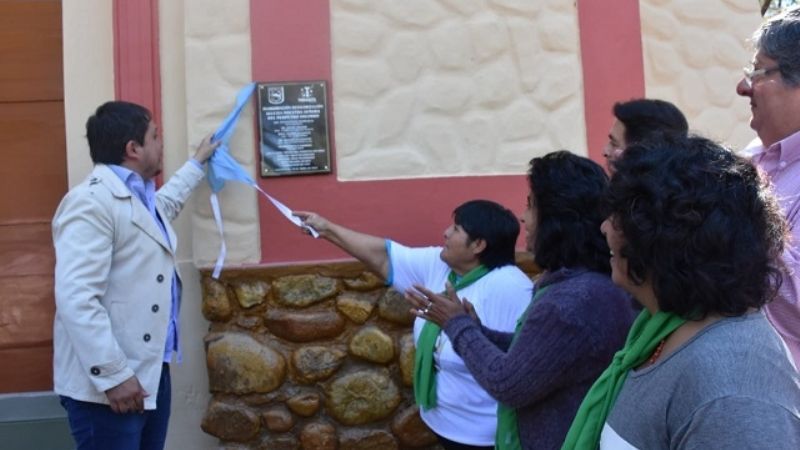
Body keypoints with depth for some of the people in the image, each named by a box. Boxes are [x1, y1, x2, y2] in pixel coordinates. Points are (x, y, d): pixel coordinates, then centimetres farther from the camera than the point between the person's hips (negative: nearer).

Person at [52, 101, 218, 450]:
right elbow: (76, 298, -25)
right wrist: (113, 375, -27)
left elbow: (165, 202, 41)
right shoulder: (91, 202, -17)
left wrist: (198, 162, 51)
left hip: (150, 372, 10)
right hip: (106, 384, -9)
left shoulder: (139, 197, 15)